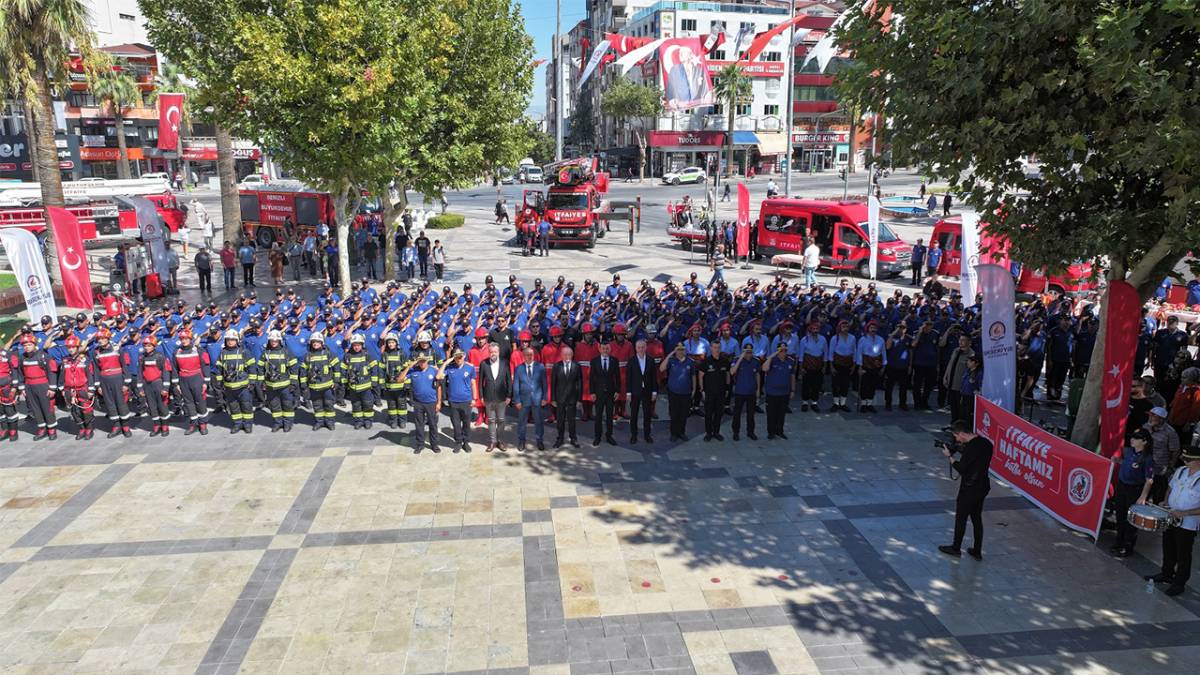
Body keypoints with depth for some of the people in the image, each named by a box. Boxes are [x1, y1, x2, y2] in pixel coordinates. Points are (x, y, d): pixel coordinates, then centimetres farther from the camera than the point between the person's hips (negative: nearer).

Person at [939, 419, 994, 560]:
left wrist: (949, 456, -7)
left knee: (961, 519, 10)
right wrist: (960, 449, 3)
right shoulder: (985, 443, 0)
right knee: (977, 519, 18)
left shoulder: (970, 448, -26)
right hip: (983, 487, 8)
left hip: (969, 489, -8)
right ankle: (977, 552, 25)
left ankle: (956, 548, 25)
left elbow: (961, 468, -19)